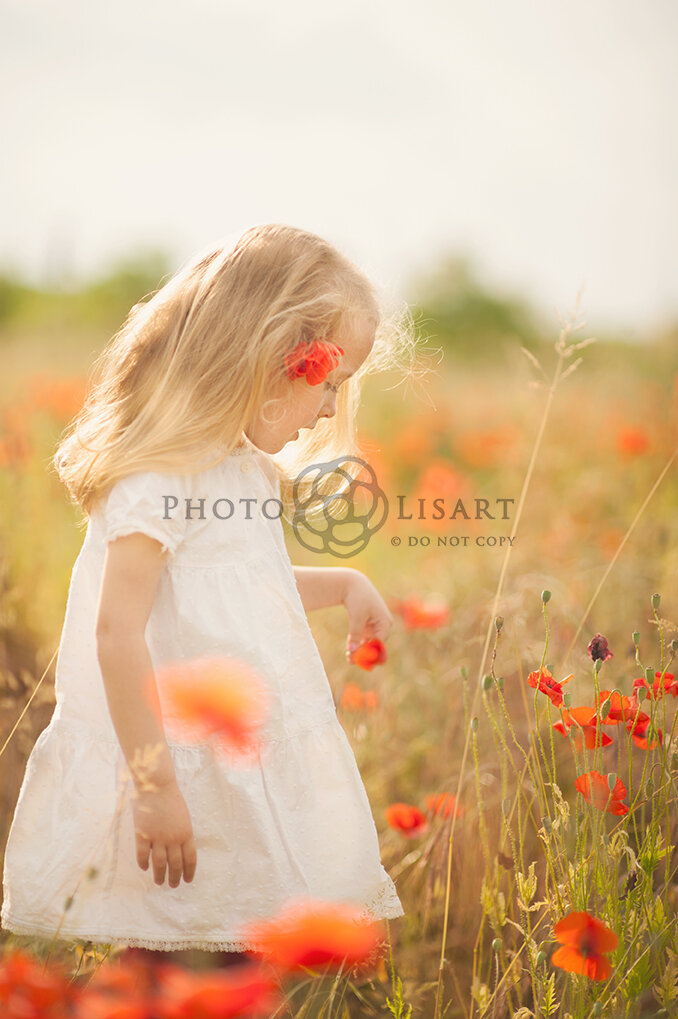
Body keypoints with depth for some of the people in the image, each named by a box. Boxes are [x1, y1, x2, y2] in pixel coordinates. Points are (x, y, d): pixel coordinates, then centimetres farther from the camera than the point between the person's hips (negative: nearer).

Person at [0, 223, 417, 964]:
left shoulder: (246, 468, 12)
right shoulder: (156, 479, -18)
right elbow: (117, 632, -23)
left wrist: (342, 584, 16)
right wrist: (154, 785, -24)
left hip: (260, 771, 9)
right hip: (186, 774, -9)